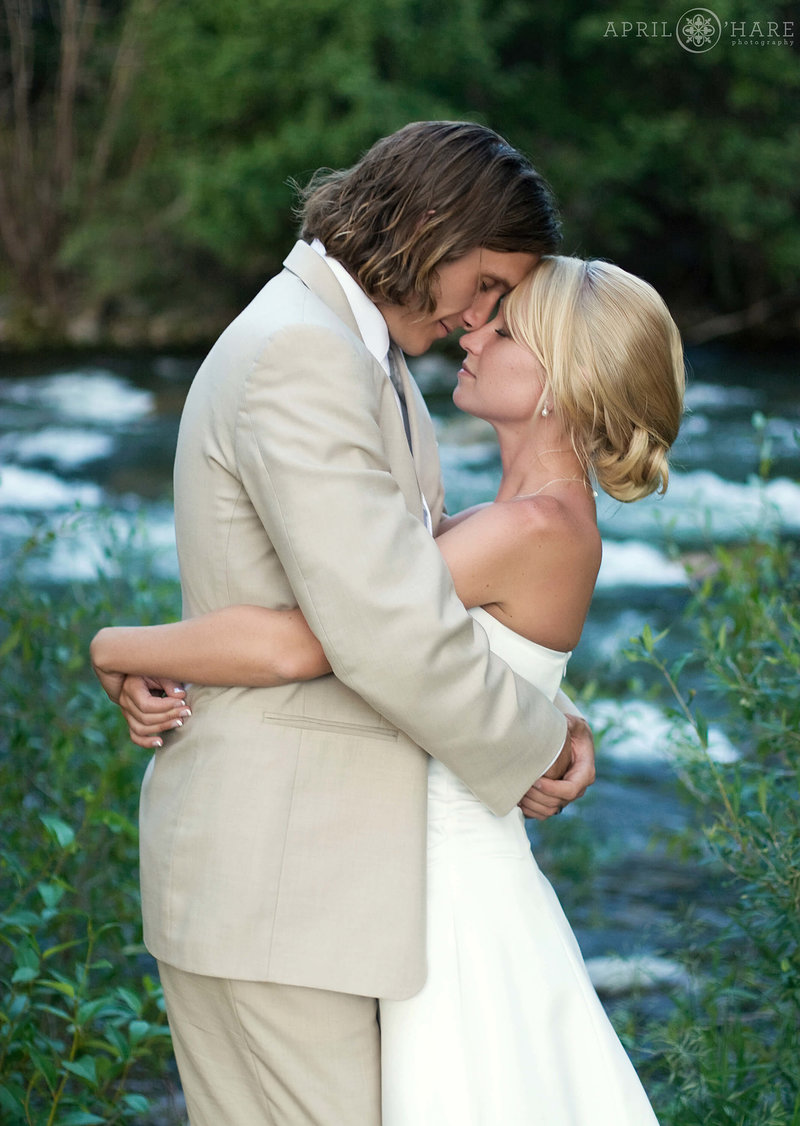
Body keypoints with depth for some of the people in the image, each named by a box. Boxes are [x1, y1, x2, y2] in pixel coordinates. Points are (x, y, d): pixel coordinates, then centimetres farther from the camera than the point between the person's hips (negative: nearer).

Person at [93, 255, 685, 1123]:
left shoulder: (536, 526, -21)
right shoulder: (490, 524, 9)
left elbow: (297, 645, -27)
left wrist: (118, 647, -13)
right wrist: (157, 683, 0)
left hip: (451, 903, -9)